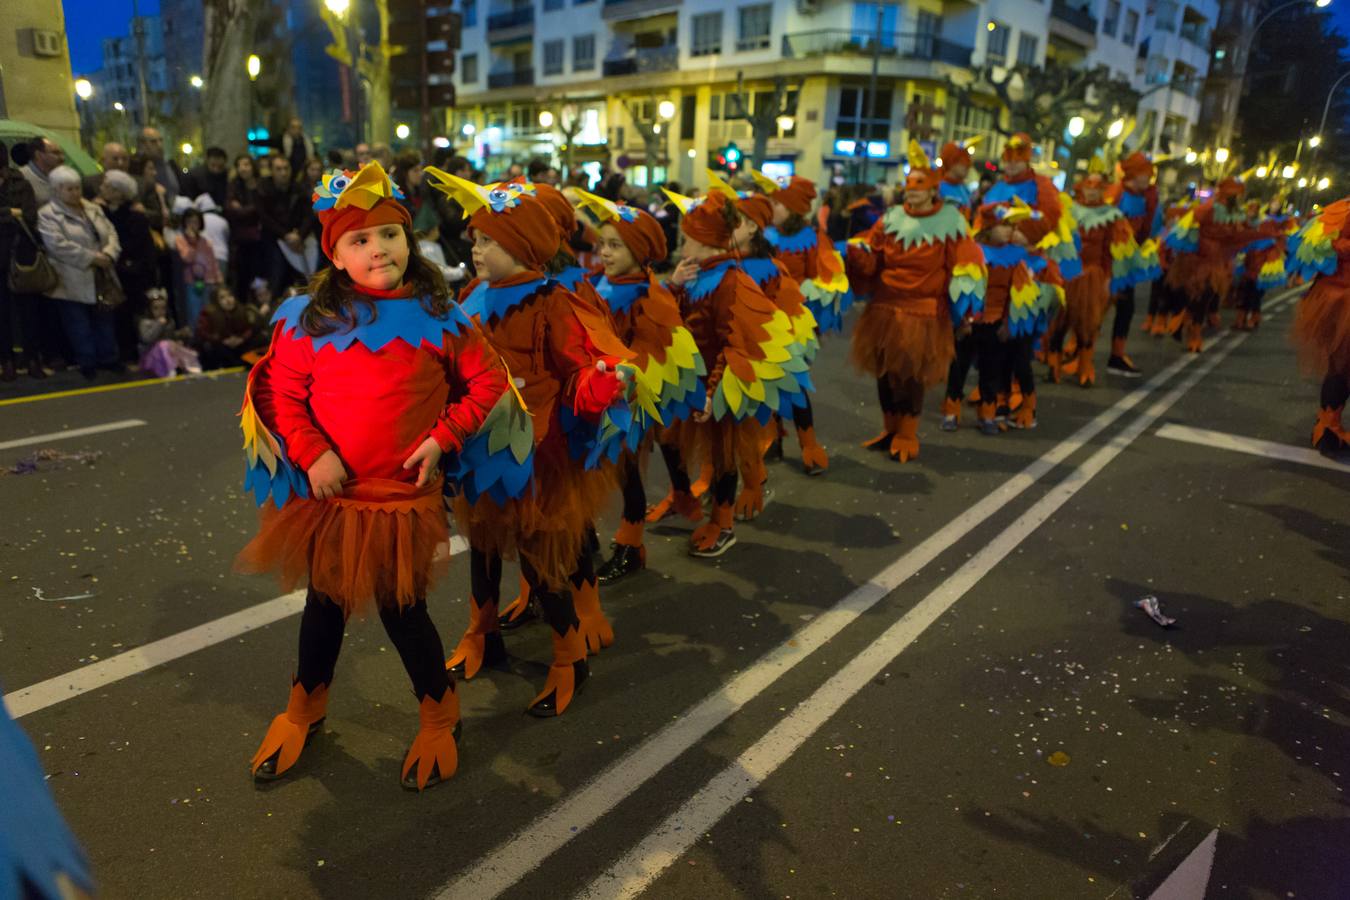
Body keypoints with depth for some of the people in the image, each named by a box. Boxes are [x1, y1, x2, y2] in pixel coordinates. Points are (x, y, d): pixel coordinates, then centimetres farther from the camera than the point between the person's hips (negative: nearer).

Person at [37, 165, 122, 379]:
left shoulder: (94, 209, 15)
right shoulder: (47, 215, -6)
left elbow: (111, 233, 9)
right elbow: (58, 245, -17)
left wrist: (108, 254, -12)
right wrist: (91, 258, -19)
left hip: (102, 279, 6)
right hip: (73, 284, -5)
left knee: (105, 323, 12)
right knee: (80, 328, 1)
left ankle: (109, 360, 21)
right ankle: (87, 364, 9)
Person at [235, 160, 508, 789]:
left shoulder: (438, 317, -6)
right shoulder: (310, 318, -5)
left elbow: (486, 383, -1)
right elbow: (280, 392, -2)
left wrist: (442, 438, -9)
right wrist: (312, 454, -14)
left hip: (404, 493, -2)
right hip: (326, 491, 2)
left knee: (402, 608, 5)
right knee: (326, 599, 19)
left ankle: (439, 714, 31)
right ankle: (305, 707, 45)